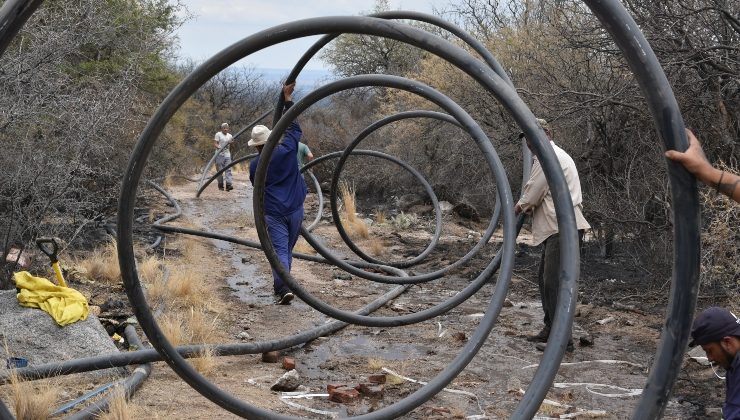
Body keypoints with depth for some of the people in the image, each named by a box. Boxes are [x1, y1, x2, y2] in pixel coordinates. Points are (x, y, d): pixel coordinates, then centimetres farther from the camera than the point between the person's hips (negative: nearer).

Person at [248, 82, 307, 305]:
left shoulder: (255, 165, -2)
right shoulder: (287, 151, -4)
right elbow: (293, 126, 6)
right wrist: (288, 97, 9)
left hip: (273, 214, -2)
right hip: (295, 210, 2)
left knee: (280, 250, -5)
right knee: (288, 249, 16)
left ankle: (283, 288, -22)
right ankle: (281, 285, 26)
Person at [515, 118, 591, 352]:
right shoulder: (558, 155, 23)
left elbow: (532, 193, -11)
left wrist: (520, 206, 8)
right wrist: (528, 205, 11)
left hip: (563, 229, -11)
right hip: (559, 228, 11)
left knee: (554, 283, -10)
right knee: (544, 278, 18)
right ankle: (551, 329, 26)